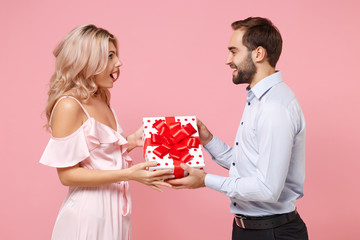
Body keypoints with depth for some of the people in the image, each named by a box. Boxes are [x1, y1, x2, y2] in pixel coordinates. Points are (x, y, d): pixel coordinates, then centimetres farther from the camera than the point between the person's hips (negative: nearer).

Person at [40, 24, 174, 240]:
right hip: (88, 212, -8)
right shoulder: (69, 106, -17)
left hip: (114, 209, 8)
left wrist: (129, 143, -1)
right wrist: (128, 174, -23)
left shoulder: (102, 100, 7)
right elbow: (67, 174, -19)